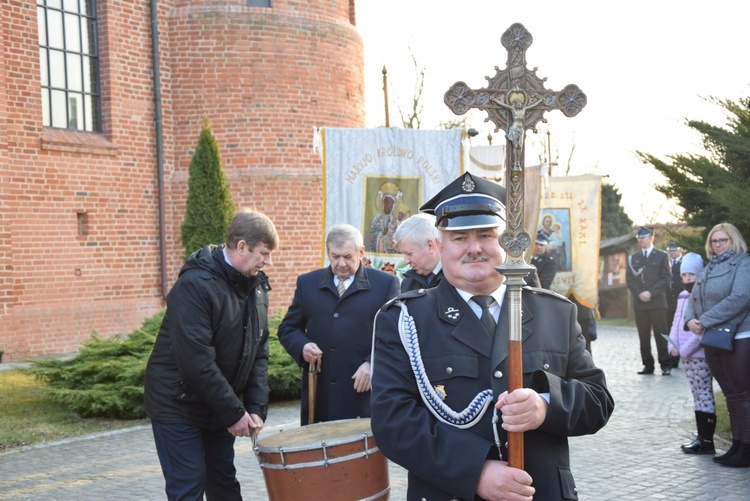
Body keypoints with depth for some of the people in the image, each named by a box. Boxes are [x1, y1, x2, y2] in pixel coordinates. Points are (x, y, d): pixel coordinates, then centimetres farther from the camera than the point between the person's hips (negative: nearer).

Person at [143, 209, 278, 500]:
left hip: (218, 406, 7)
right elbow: (197, 361, -26)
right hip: (178, 405, -7)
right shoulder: (195, 285, -22)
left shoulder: (256, 284, 2)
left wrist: (257, 408, -7)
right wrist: (234, 413, -20)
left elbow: (258, 352, 3)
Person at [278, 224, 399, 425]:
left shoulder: (385, 284, 3)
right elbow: (287, 328, 15)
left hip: (365, 393, -2)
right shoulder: (307, 283, 12)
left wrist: (373, 363, -13)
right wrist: (302, 346, -6)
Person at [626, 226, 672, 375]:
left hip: (657, 302, -3)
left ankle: (666, 365, 1)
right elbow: (629, 279, 9)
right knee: (643, 336, 3)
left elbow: (665, 278, -1)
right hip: (639, 303, 3)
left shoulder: (662, 256, 6)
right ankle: (648, 365, 8)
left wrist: (650, 293, -12)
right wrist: (639, 294, -7)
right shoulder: (633, 258, 15)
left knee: (661, 334, -3)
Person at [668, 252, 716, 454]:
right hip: (686, 356, 9)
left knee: (704, 395, -4)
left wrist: (686, 348, -18)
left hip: (700, 355, -9)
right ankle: (702, 436, 20)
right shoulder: (683, 296, 15)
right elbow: (676, 322, 15)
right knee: (698, 396, 13)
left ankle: (706, 441, 0)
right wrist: (673, 345, 0)